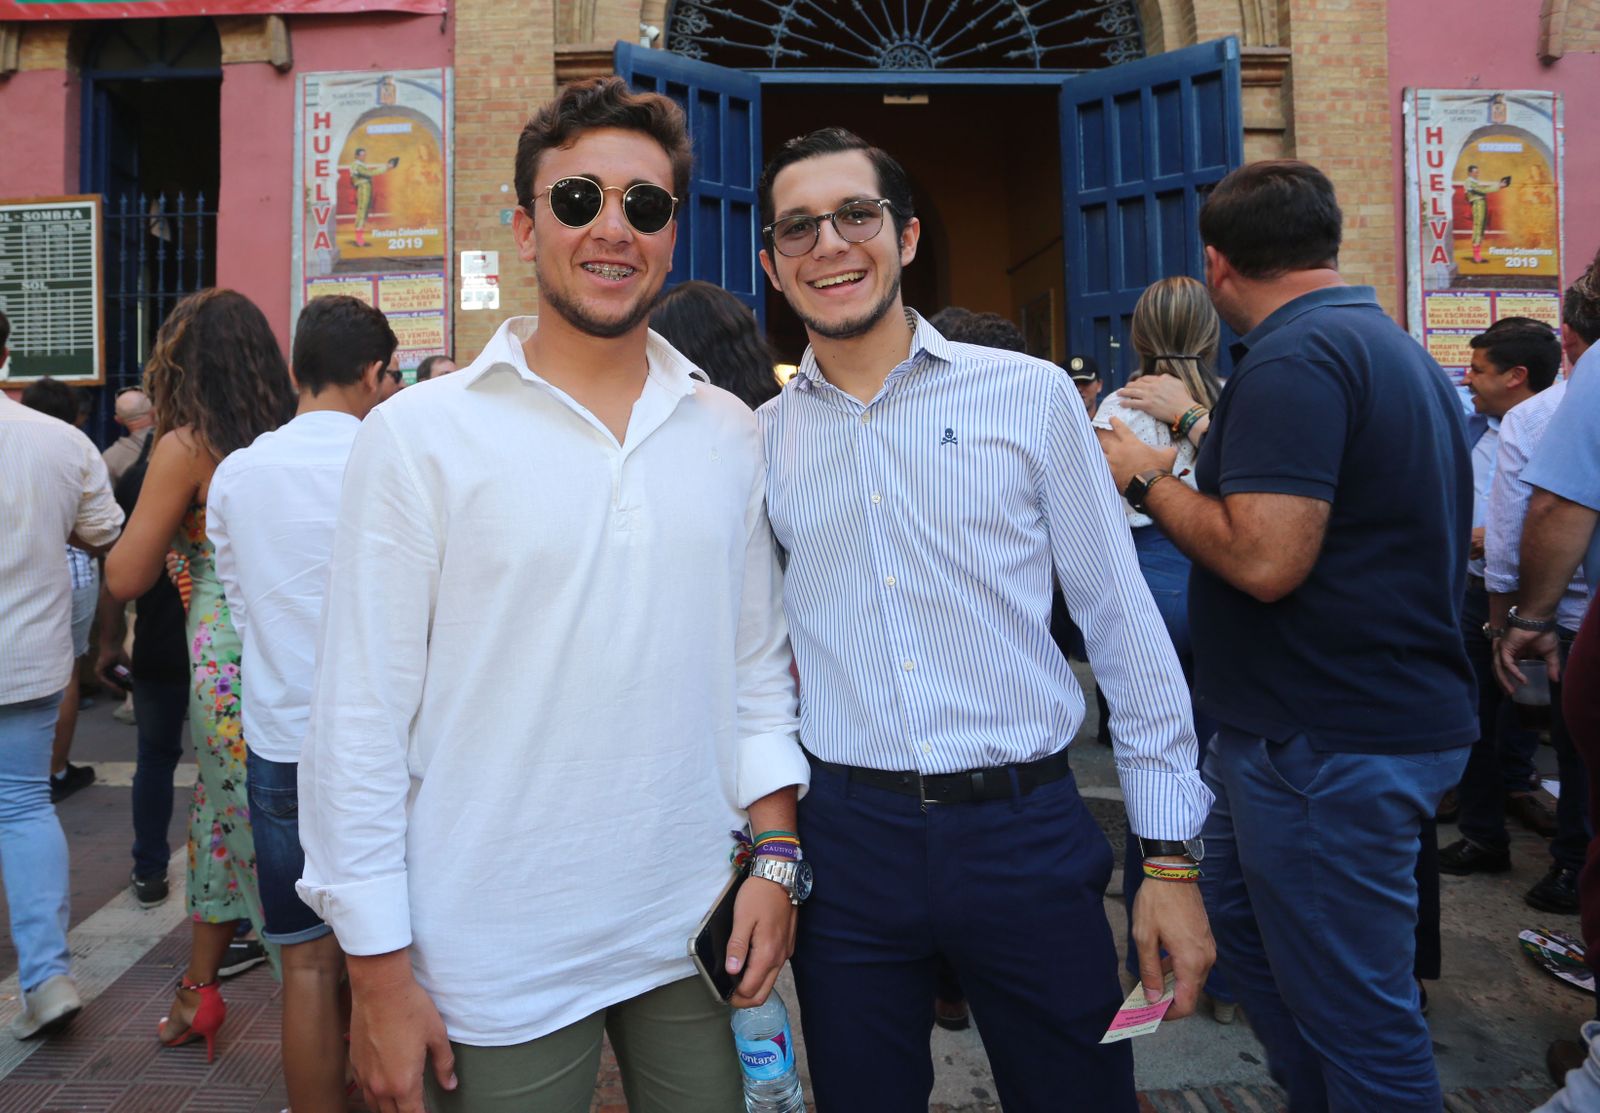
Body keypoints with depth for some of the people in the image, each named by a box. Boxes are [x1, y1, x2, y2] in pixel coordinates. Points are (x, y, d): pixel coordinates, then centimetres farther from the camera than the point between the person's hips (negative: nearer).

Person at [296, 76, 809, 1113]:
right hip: (497, 966, -3)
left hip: (694, 937, 4)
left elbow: (759, 660, 7)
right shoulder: (420, 436, -9)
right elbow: (362, 715, -8)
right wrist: (378, 969, -7)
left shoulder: (728, 434, 2)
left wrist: (777, 854, 3)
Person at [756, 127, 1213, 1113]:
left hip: (1027, 830, -1)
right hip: (845, 836, 2)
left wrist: (1172, 856, -2)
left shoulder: (1030, 394, -3)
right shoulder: (759, 441, 3)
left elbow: (1125, 626, -1)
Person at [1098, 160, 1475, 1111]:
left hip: (1329, 745, -11)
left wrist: (1147, 479, -12)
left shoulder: (1293, 359, -19)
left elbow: (1264, 559, -28)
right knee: (1245, 922, 25)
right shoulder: (1401, 348, 14)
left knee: (1356, 1014, 3)